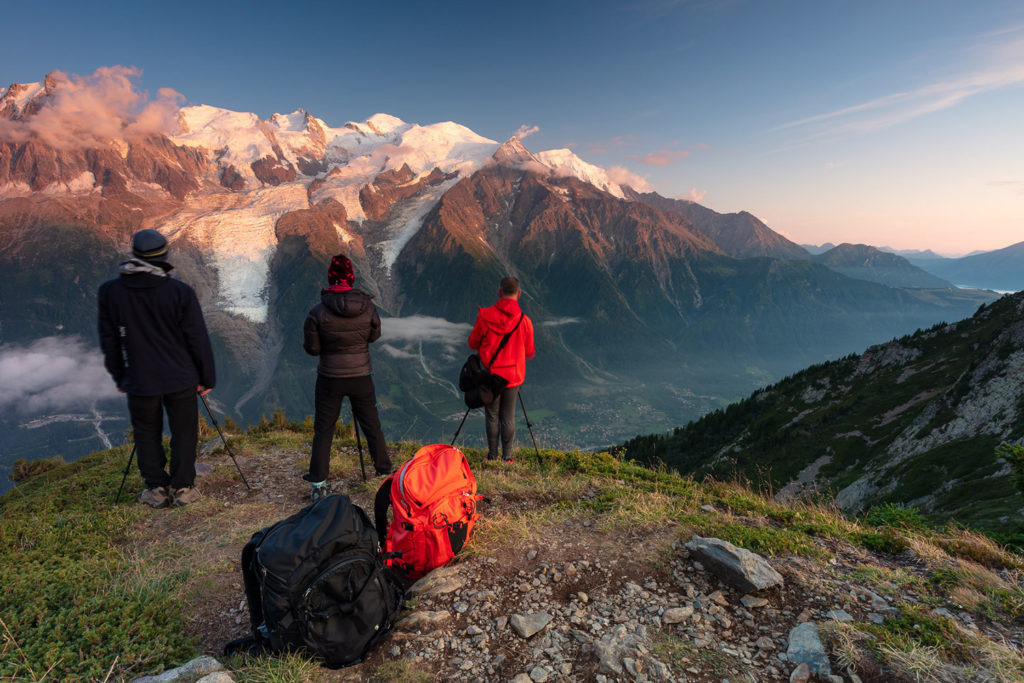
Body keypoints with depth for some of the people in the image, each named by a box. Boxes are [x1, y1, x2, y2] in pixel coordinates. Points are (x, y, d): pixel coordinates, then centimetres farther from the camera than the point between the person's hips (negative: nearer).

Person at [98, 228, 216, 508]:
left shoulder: (110, 292, -4)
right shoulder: (180, 292, -13)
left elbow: (109, 341, 5)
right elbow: (198, 340, -9)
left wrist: (119, 377, 17)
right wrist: (206, 378, 1)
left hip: (139, 381, 2)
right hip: (180, 380, -2)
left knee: (147, 433, 17)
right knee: (184, 432, 12)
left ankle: (156, 489, 25)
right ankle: (183, 488, 19)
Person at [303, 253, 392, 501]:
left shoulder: (318, 312, -15)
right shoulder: (367, 306, -10)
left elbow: (312, 348, -6)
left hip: (330, 378, -1)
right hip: (361, 376, 1)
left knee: (323, 430, 12)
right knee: (372, 426, 15)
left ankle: (318, 484, 15)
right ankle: (386, 472, 26)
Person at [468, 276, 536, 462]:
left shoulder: (485, 316, -10)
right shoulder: (524, 321, -7)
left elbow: (473, 344, 0)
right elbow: (529, 353, 3)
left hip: (490, 375, 0)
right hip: (513, 376, 1)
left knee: (492, 416, 11)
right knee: (508, 418, 10)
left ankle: (492, 456, 18)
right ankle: (507, 458, 14)